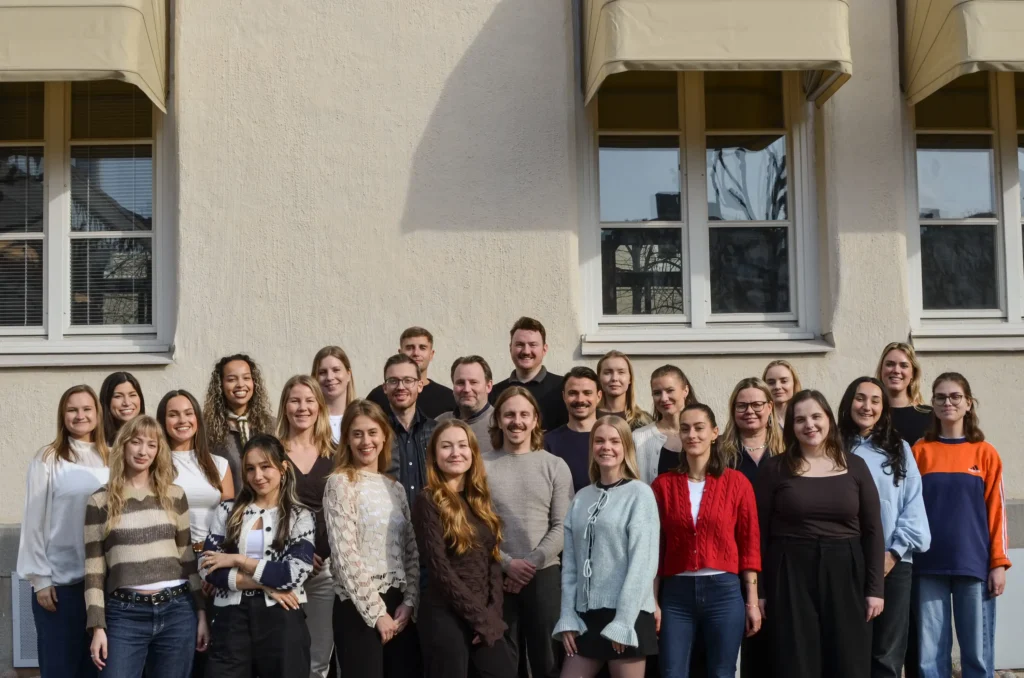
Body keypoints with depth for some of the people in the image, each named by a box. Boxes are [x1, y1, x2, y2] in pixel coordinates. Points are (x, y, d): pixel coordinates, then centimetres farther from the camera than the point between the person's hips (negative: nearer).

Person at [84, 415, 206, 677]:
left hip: (177, 611, 2)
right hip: (125, 615, -2)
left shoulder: (174, 495, 9)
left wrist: (201, 613, 8)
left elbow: (188, 557, 11)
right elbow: (94, 568, 1)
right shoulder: (100, 501, 3)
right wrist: (97, 627, -4)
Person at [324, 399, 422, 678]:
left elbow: (412, 550, 11)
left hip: (398, 605, 6)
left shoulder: (395, 487, 13)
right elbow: (344, 554, -12)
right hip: (358, 607, -5)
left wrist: (409, 602, -2)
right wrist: (375, 611, -14)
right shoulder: (340, 483, -5)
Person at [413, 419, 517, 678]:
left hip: (486, 619, 6)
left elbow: (494, 562, 9)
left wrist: (493, 616, -4)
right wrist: (480, 618, -12)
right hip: (445, 617, -6)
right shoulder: (428, 503, -7)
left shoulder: (481, 500, 12)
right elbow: (441, 571, -12)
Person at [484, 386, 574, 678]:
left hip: (544, 575, 0)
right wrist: (506, 563, -12)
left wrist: (532, 563, -11)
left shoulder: (555, 466, 4)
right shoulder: (481, 466, 1)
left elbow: (562, 527, -1)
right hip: (496, 576, 0)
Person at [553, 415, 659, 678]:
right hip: (586, 615, 5)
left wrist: (623, 621, -15)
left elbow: (643, 562, -10)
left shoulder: (640, 494, -4)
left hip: (627, 615, -5)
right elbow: (570, 563, 9)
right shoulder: (581, 498, 11)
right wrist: (567, 617, 1)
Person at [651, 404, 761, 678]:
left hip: (724, 591, -1)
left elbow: (749, 544, 1)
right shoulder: (664, 484, 3)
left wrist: (752, 601, 0)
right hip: (676, 593, 1)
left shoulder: (736, 481, 0)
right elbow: (655, 546, 4)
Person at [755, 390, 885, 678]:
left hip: (845, 573, 2)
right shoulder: (775, 469, 0)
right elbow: (759, 533, 0)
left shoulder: (854, 466, 5)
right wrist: (758, 590, -3)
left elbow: (872, 530, 5)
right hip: (791, 575, -1)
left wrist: (875, 587, -1)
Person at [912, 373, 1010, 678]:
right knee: (930, 653, 2)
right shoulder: (919, 451, 5)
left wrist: (999, 562, -2)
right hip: (929, 566, 0)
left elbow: (996, 510, 3)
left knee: (978, 652, 3)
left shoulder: (985, 453, 4)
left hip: (974, 564, 0)